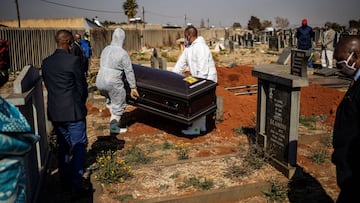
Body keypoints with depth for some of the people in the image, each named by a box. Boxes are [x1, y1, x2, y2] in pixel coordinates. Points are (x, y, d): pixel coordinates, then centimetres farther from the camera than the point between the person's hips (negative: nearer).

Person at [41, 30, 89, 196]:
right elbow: (82, 87, -9)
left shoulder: (46, 63, 2)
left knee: (63, 147, 17)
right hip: (73, 112, -6)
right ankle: (76, 184, 8)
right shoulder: (74, 60, -15)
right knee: (79, 146, 6)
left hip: (55, 112, 6)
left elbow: (48, 85, 8)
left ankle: (65, 182, 27)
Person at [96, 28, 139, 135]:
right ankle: (114, 128, 17)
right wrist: (133, 88, -3)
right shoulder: (123, 53, -12)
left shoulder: (105, 49, 7)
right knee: (118, 105, 12)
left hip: (100, 82, 7)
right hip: (113, 84, -7)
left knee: (110, 101, 28)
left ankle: (117, 122, 36)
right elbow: (129, 72, -10)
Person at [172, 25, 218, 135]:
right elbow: (181, 62, 11)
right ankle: (202, 126, 27)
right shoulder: (188, 47, 9)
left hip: (206, 79, -10)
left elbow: (202, 68, -27)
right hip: (197, 78, 10)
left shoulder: (200, 47, -23)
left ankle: (196, 128, 4)